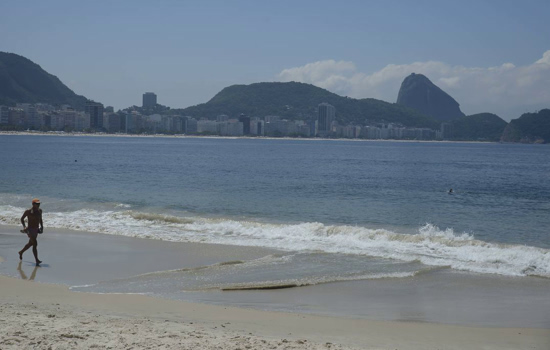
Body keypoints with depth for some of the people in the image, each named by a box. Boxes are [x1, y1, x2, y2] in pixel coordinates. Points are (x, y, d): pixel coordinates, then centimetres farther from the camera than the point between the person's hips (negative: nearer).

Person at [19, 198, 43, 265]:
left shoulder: (40, 211, 5)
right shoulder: (28, 211, -12)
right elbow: (22, 218, -1)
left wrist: (41, 226, 7)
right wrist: (24, 226, -11)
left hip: (36, 229, 8)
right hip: (30, 229, -8)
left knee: (30, 243, 22)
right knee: (35, 244, -17)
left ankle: (21, 252, 48)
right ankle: (37, 260, -18)